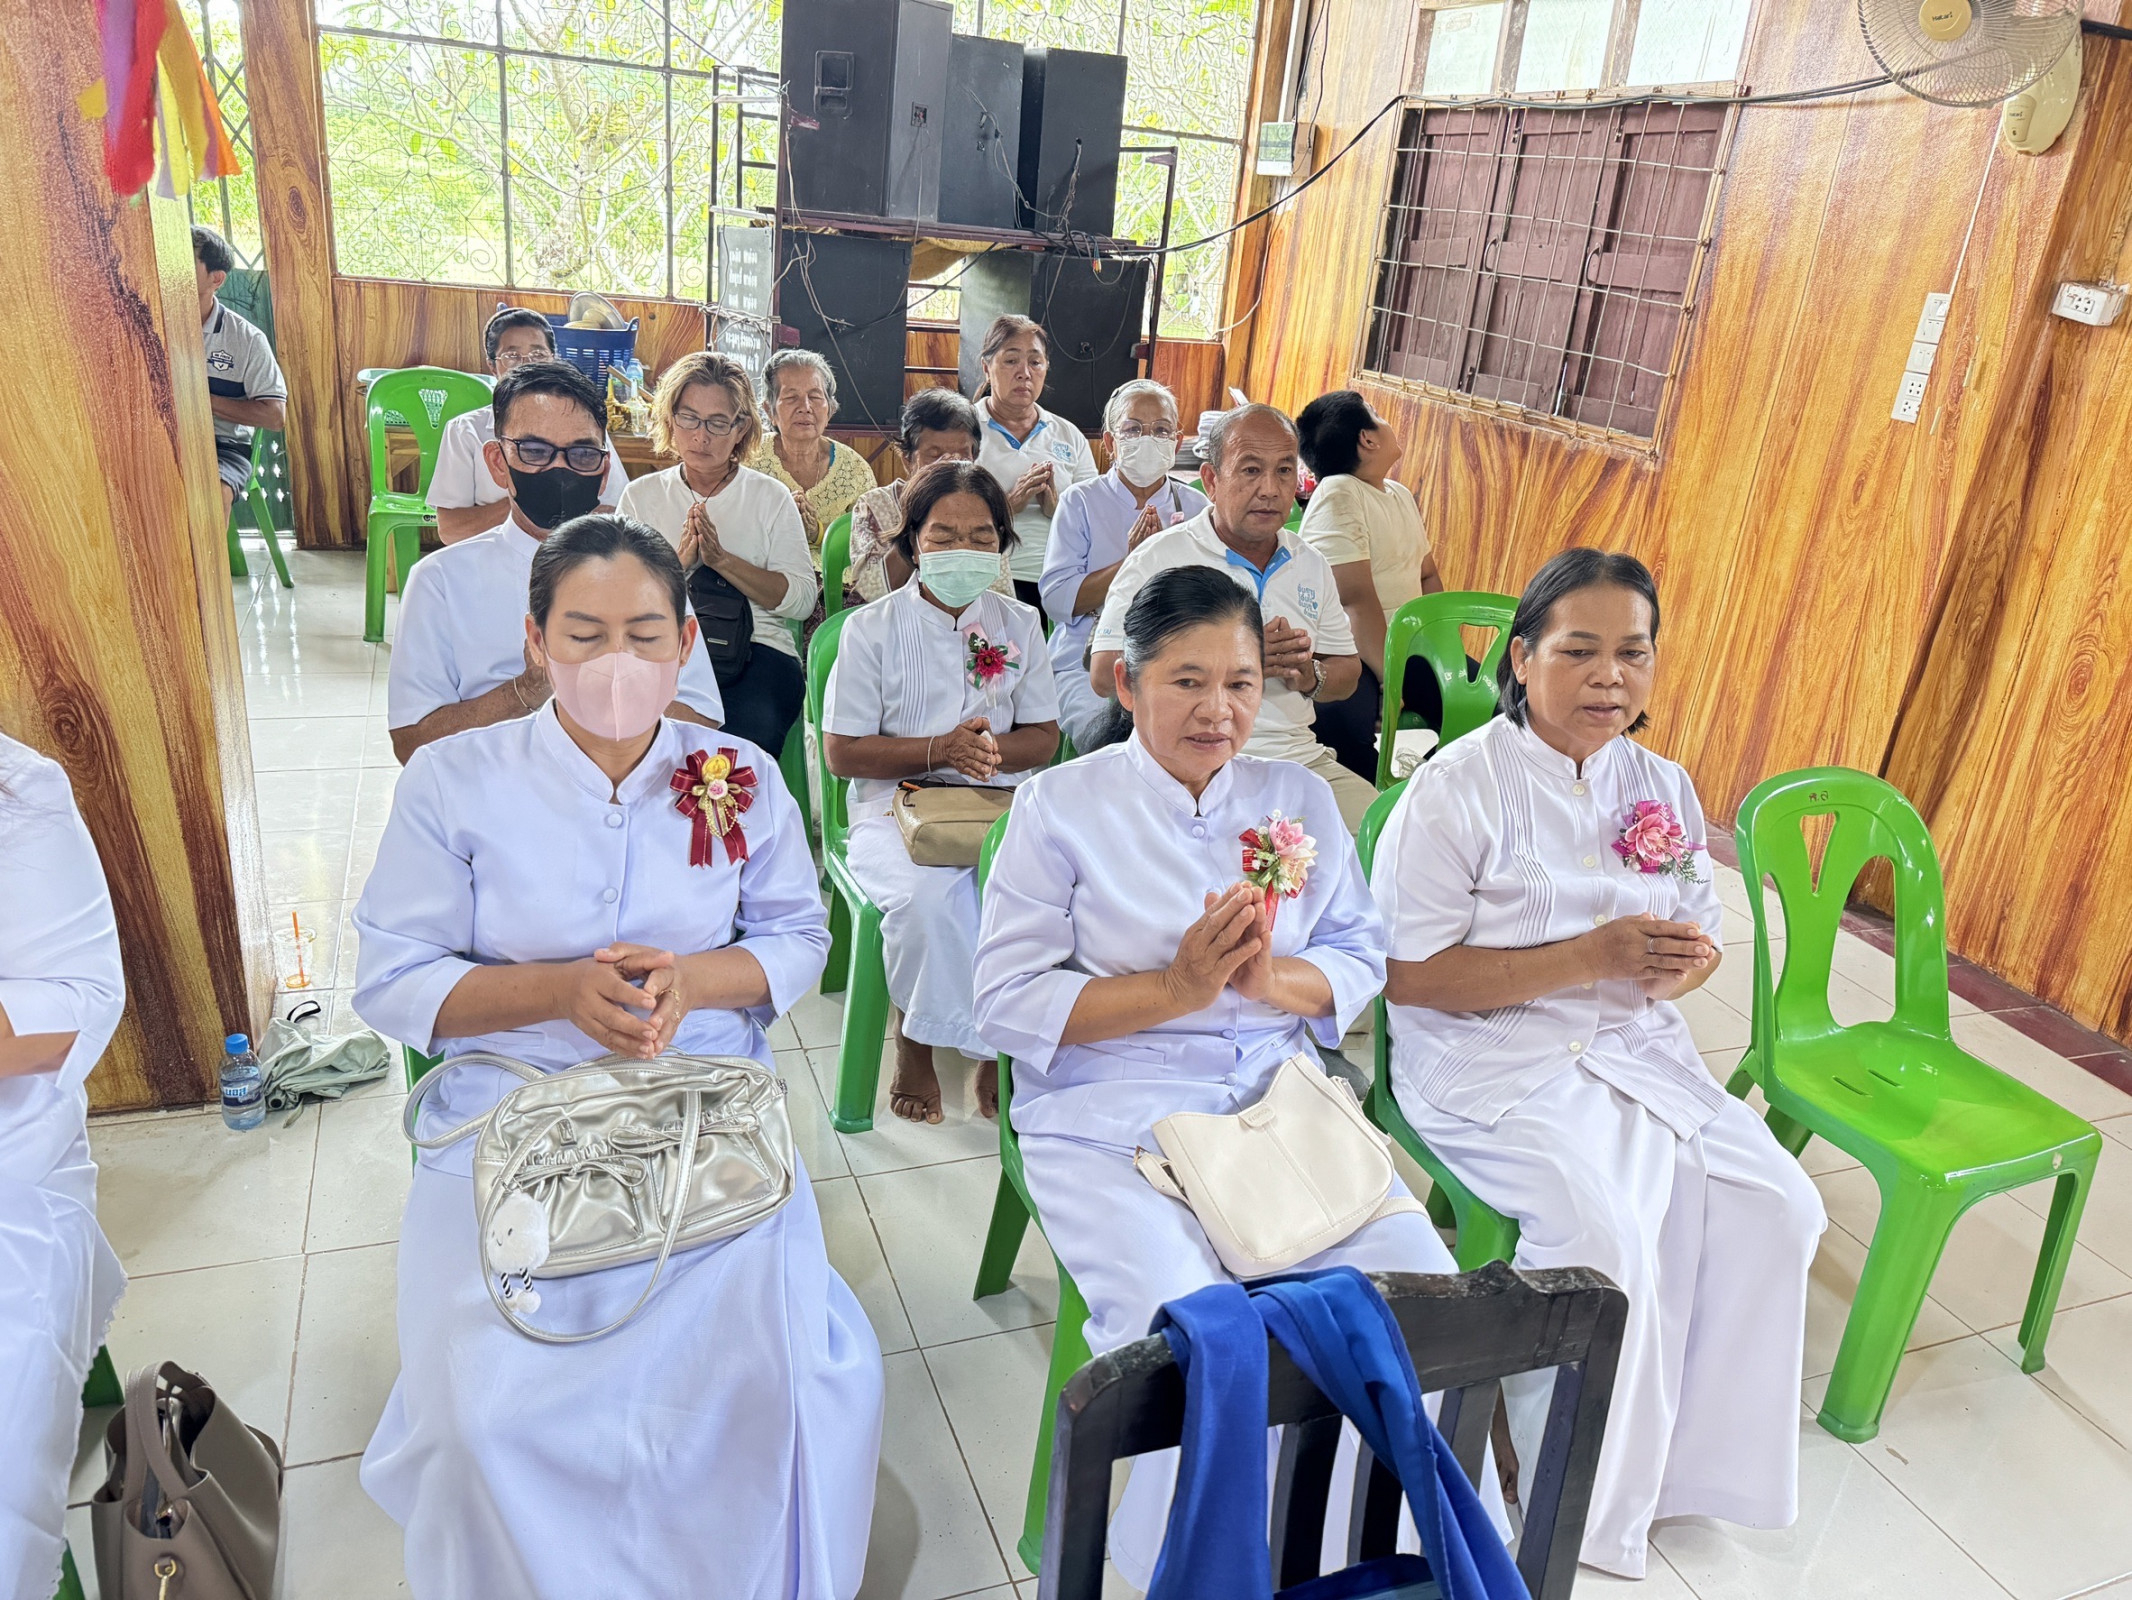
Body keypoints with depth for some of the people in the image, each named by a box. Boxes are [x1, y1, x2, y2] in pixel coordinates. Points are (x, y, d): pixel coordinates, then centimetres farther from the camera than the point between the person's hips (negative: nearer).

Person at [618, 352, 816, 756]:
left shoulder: (770, 496, 13)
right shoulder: (641, 496, 16)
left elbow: (801, 600, 1)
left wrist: (722, 559, -8)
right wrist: (677, 561, -10)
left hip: (756, 650, 0)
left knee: (754, 722, -32)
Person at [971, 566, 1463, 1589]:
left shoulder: (1299, 798, 12)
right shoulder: (1062, 804, -2)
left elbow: (1361, 960, 11)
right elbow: (1009, 1004, -7)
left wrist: (1273, 979, -11)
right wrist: (1177, 988, -15)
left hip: (1282, 1102, 4)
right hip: (1112, 1121, -4)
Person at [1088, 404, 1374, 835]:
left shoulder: (1312, 565, 15)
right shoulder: (1160, 559, -2)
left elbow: (1347, 671, 22)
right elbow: (1105, 673, -11)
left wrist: (1311, 676, -5)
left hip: (1303, 757, 6)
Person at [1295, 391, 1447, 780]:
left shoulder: (1401, 494, 17)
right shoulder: (1337, 495, -11)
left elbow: (1429, 577, 22)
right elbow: (1358, 599, -18)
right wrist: (1387, 679, -19)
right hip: (1353, 655, -8)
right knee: (1346, 723, -38)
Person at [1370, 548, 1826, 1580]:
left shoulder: (1662, 789, 9)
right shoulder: (1457, 788, -12)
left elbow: (1702, 939, 16)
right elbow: (1408, 974, -16)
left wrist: (1681, 961, -11)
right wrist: (1590, 960, -22)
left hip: (1635, 1046, 7)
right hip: (1491, 1059, -6)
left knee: (1774, 1205, -10)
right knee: (1606, 1229, -25)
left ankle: (1697, 1461, 9)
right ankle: (1587, 1511, -1)